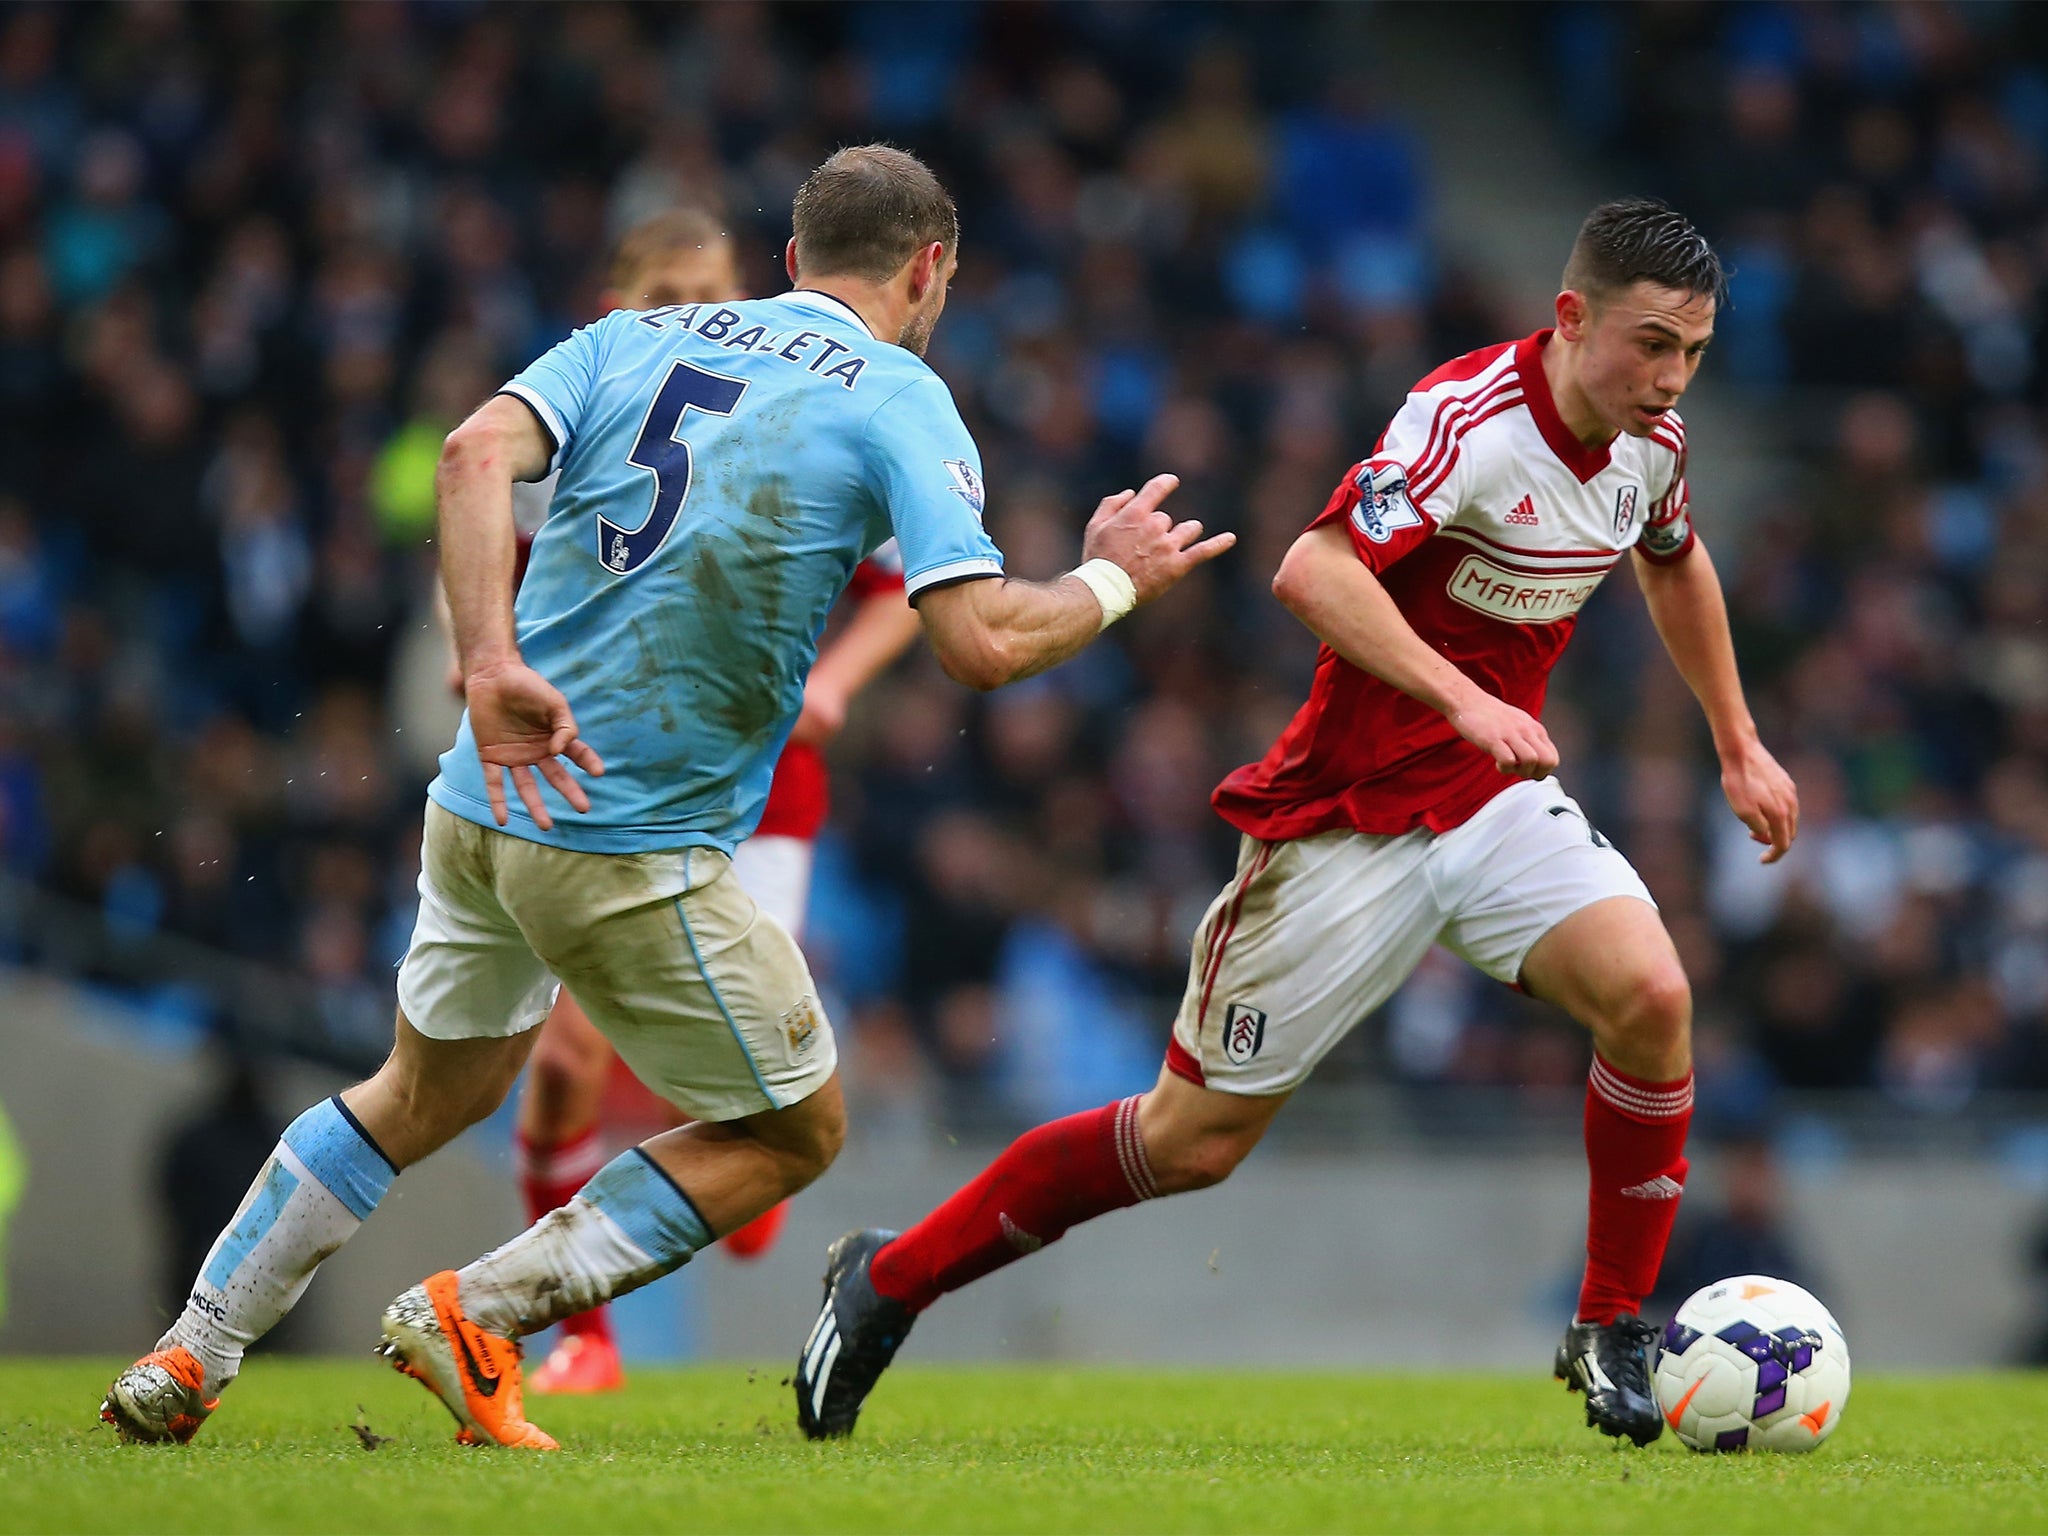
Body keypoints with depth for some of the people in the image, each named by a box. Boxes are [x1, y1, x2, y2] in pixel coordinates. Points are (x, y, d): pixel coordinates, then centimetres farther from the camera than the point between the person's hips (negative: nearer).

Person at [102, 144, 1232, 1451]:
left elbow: (477, 453, -8)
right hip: (638, 852, -6)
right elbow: (983, 645, -15)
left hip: (487, 799, 6)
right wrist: (1113, 582, 4)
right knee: (798, 1130, 13)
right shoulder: (901, 401, -4)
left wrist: (491, 662, -17)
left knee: (431, 1092, 28)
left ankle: (184, 1361, 27)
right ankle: (476, 1314, 4)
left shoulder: (635, 338, 11)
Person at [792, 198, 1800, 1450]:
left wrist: (1739, 744, 29)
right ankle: (889, 1281, 19)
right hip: (1350, 815, -6)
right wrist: (1462, 699, -45)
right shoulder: (1472, 417, -24)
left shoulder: (1651, 443, 0)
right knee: (1198, 1137, 0)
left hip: (1498, 797, 6)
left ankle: (1615, 1335, -5)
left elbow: (1676, 563, 25)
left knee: (1651, 994, -22)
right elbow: (1313, 572, -37)